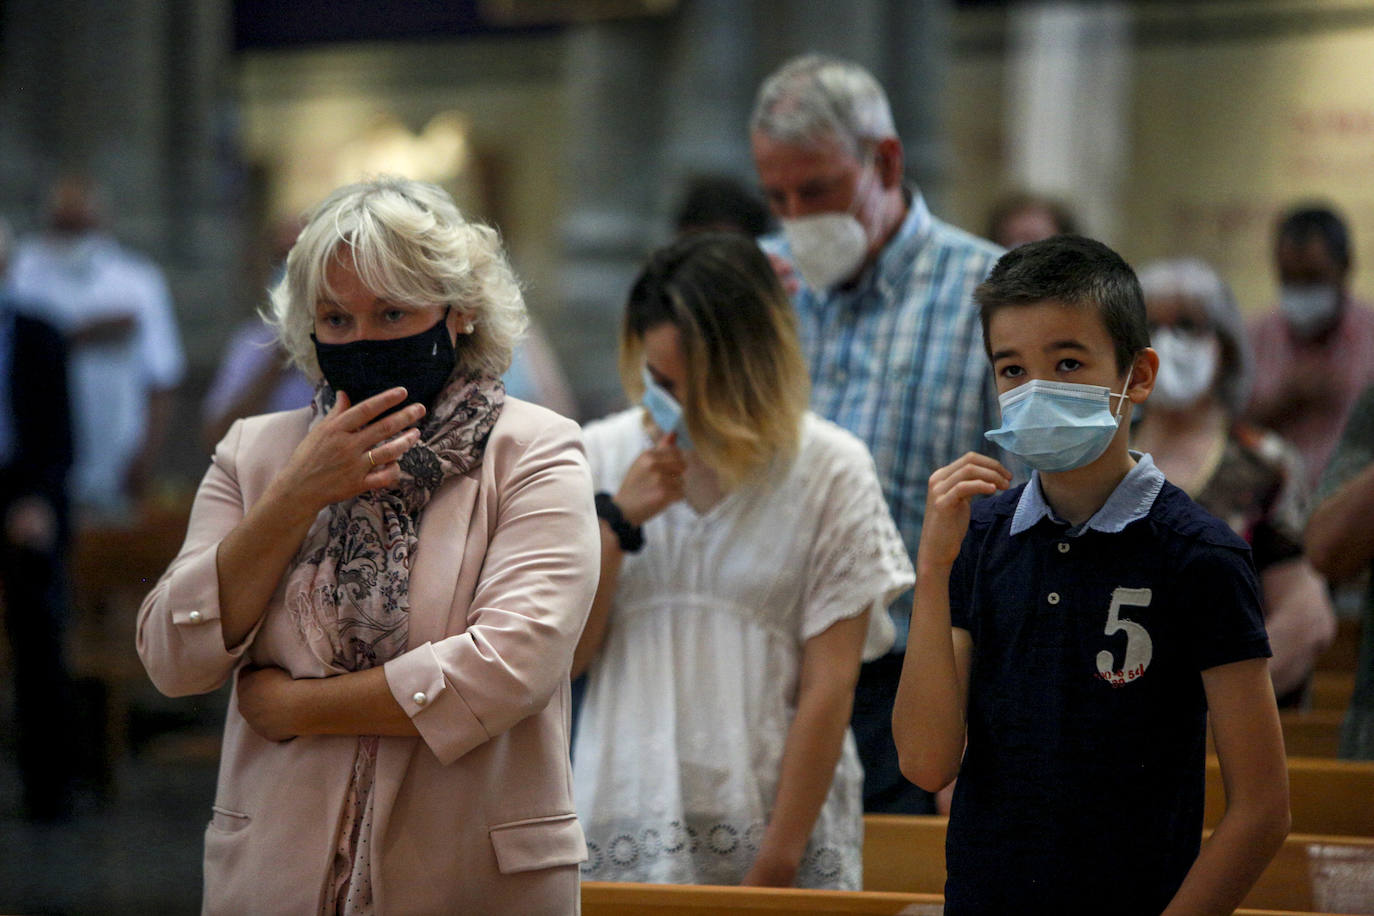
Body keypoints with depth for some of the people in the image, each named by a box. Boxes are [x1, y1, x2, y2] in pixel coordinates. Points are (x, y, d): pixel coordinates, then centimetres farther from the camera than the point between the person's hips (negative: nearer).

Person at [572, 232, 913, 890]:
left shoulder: (831, 471, -1)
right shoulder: (599, 456, 7)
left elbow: (828, 688, -4)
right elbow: (560, 662, 5)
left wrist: (774, 866, -8)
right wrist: (615, 522, -6)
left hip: (780, 823, -2)